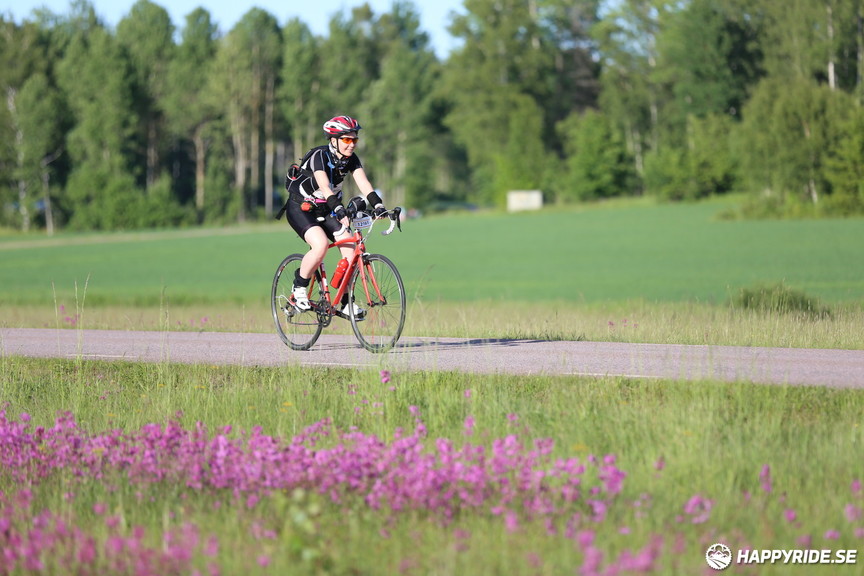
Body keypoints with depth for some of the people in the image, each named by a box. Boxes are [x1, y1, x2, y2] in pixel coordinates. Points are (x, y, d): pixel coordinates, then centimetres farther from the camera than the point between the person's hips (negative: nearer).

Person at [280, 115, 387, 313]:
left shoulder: (351, 159, -6)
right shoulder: (319, 155, -25)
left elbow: (364, 184, -18)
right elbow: (324, 187, -39)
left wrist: (378, 205, -35)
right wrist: (339, 209, -53)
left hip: (325, 210, 6)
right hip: (300, 208, -6)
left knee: (350, 247, -12)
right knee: (321, 244, -30)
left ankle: (347, 303, -2)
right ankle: (298, 289, -9)